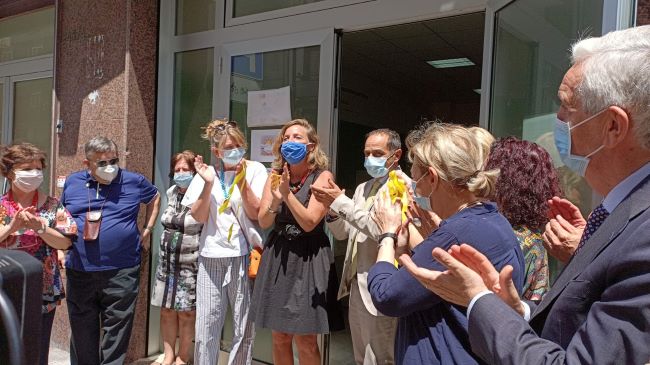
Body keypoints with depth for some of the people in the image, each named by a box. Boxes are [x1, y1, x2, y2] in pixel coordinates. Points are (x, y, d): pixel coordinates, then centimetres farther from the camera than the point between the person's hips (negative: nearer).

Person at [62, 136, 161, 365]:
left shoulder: (134, 182, 0)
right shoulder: (72, 182, 7)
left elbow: (155, 198, 19)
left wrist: (147, 230, 10)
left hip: (121, 273, -2)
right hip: (80, 273, 2)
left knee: (116, 336, 4)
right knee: (82, 335, 14)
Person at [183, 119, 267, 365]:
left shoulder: (254, 169, 1)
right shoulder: (207, 173, 7)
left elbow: (255, 213, -6)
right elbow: (199, 217, 0)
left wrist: (241, 179, -14)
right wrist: (208, 183, -11)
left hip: (243, 256, -2)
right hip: (211, 257, 2)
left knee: (244, 329, 7)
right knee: (206, 327, 5)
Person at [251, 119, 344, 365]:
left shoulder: (322, 177, -8)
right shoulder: (275, 176, 6)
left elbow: (309, 223, -16)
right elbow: (264, 222, 0)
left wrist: (288, 193, -23)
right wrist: (275, 200, -18)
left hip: (308, 259, -4)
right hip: (277, 257, 5)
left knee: (305, 340, 2)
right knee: (280, 337, 13)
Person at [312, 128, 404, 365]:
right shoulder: (363, 188, 14)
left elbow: (382, 231, -24)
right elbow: (343, 233, 15)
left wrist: (341, 202, -19)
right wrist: (333, 209, -6)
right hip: (355, 284, 8)